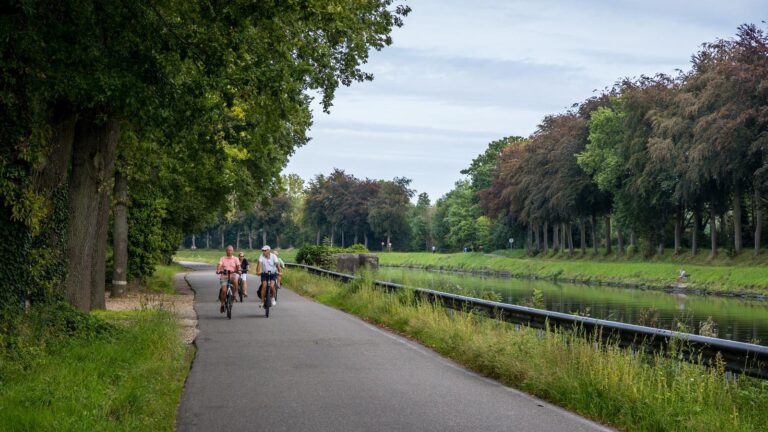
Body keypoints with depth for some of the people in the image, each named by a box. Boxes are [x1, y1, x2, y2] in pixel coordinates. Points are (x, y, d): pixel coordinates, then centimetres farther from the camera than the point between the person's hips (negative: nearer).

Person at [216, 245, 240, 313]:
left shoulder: (235, 259, 8)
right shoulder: (222, 258, 7)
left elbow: (238, 266, -4)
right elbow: (219, 265, -9)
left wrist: (239, 270, -27)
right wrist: (218, 270, -29)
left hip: (233, 275, 0)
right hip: (224, 276, 0)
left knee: (235, 281, -37)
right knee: (224, 290, -19)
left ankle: (233, 295, -14)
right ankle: (222, 304, 5)